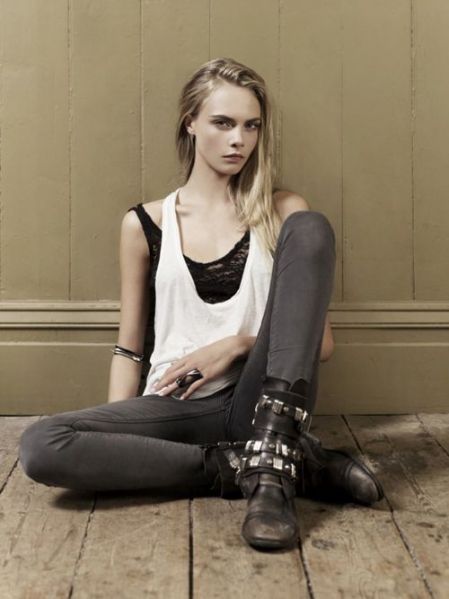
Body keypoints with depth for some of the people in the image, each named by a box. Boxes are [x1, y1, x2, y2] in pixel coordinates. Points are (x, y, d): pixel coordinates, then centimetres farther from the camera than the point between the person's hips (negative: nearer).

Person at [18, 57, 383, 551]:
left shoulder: (284, 214, 8)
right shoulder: (144, 224, 8)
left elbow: (322, 342, 6)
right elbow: (129, 349, 11)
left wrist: (237, 344, -9)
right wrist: (112, 436, -4)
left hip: (261, 404, -1)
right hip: (176, 407, 1)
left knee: (310, 229, -19)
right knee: (40, 446, -28)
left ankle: (271, 460, -29)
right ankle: (272, 465, -18)